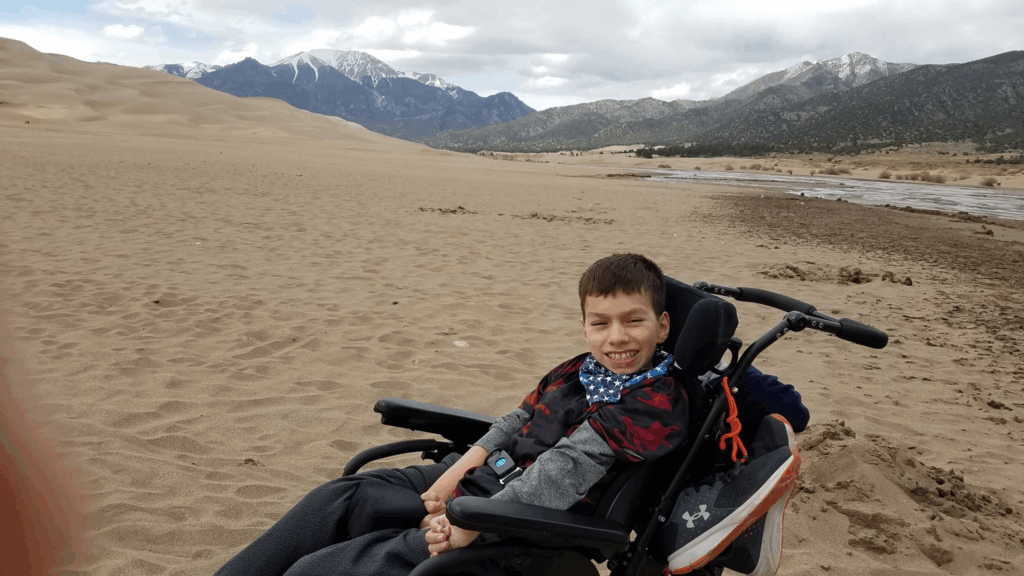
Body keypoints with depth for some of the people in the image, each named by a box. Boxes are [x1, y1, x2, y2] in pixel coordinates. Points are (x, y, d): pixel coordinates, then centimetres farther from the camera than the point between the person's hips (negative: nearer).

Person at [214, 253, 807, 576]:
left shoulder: (657, 403, -14)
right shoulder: (582, 369, 11)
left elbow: (567, 468, -20)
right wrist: (462, 466, 0)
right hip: (481, 482, 8)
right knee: (339, 500, -2)